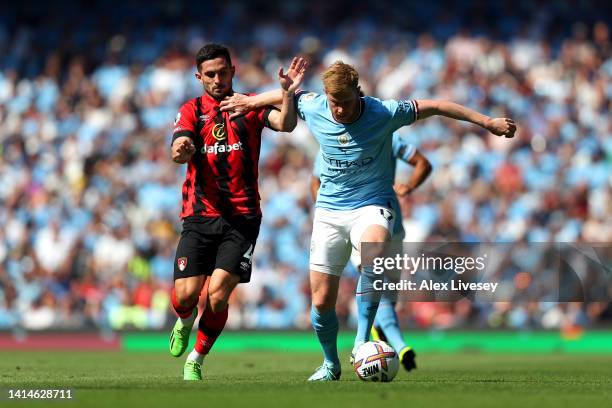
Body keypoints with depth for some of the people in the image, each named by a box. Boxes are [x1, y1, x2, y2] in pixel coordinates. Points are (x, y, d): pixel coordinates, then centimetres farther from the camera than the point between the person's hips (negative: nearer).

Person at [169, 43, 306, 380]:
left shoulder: (250, 105, 7)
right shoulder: (191, 110, 7)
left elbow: (285, 124, -12)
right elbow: (179, 152, -10)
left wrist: (288, 93, -30)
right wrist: (182, 149, -34)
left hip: (242, 218, -1)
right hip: (199, 217, 1)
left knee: (218, 295, -14)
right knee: (185, 295, -10)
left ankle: (195, 361, 9)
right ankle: (185, 321, 28)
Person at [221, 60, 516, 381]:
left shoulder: (384, 113, -16)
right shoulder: (313, 108, -8)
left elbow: (434, 107, -8)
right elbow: (289, 94, 15)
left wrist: (488, 122, -5)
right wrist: (250, 102, 25)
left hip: (372, 205, -3)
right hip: (329, 210, 3)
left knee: (373, 251, -39)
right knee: (321, 301, 1)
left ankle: (361, 342, -30)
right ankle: (330, 364, 28)